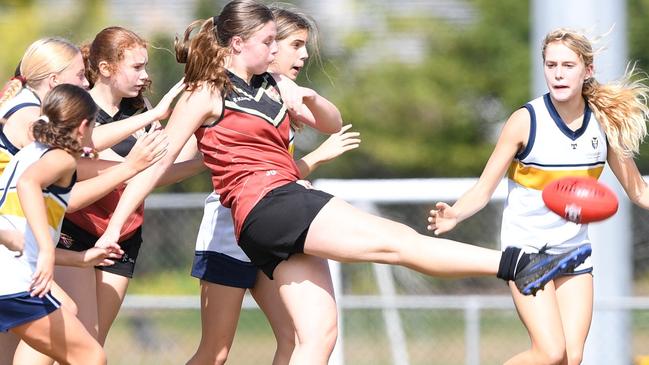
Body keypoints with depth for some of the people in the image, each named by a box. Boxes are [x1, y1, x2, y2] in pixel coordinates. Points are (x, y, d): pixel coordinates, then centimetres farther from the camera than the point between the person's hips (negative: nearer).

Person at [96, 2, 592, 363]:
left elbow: (333, 124, 23)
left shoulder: (273, 87, 18)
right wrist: (114, 227, -7)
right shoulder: (205, 95, -2)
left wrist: (308, 98, 0)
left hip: (289, 213, 9)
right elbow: (158, 164, -3)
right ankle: (518, 264, -25)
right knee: (397, 240, -17)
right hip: (267, 208, -9)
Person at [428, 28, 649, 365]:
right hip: (526, 248, -4)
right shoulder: (526, 121, -13)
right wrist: (454, 215, -31)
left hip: (575, 250, 4)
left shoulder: (605, 122, -3)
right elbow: (483, 189, -11)